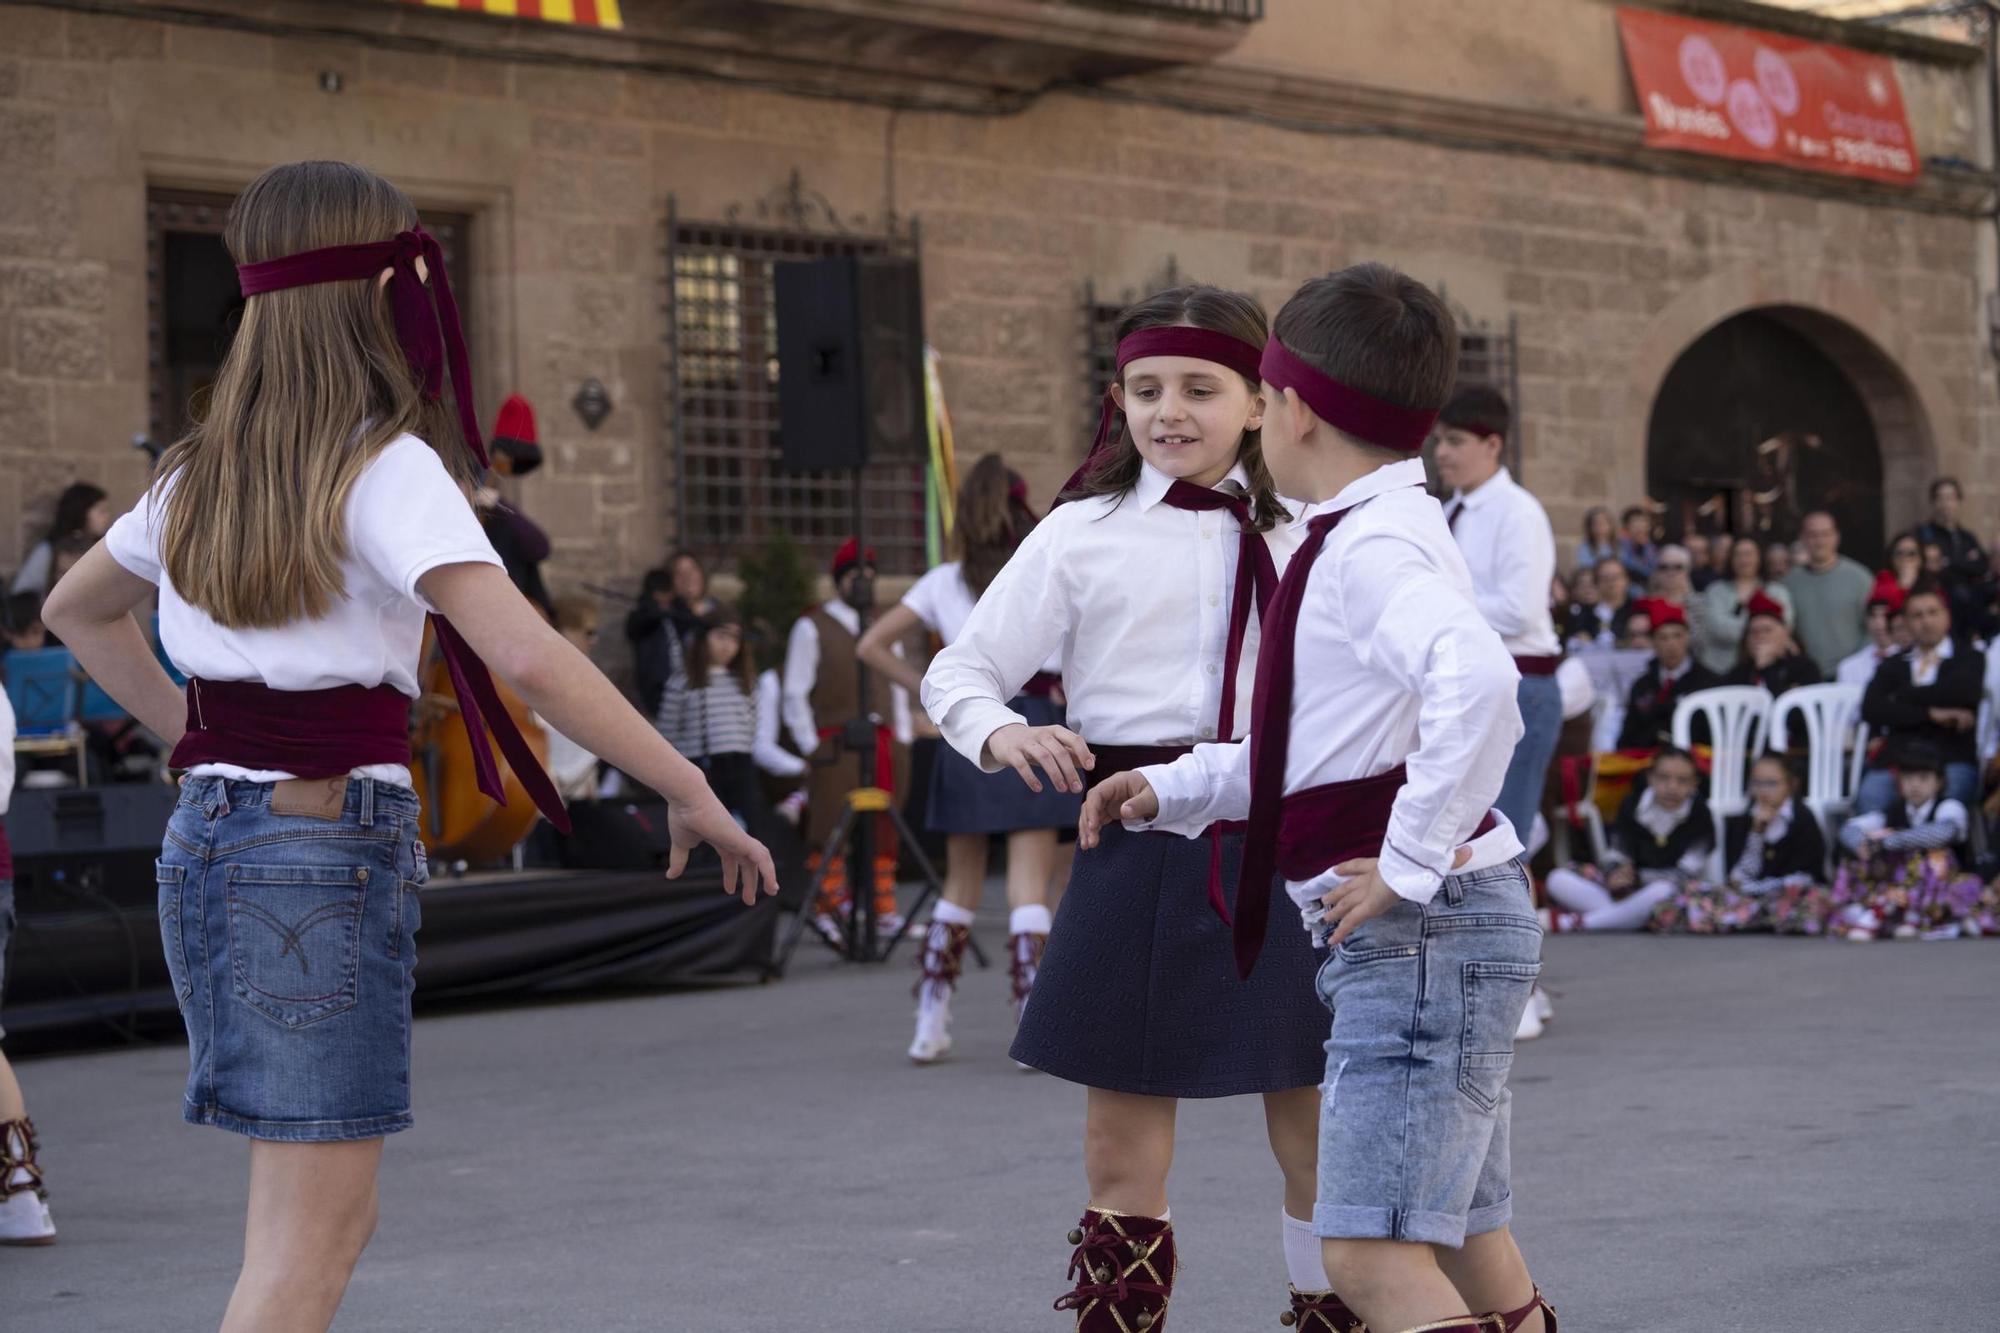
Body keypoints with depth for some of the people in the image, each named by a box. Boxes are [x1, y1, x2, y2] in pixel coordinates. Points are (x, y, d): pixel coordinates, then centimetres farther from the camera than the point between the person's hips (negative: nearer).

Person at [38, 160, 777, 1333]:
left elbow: (77, 611, 28)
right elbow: (526, 654, -23)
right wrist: (690, 792, -18)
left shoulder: (202, 477, 11)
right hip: (333, 850, -8)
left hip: (209, 838, 8)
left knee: (328, 1218, 16)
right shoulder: (385, 469, -12)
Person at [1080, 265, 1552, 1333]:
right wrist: (1172, 791, 22)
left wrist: (1412, 866, -29)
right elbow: (1320, 752, 27)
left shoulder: (1370, 546, -15)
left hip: (1424, 932, -11)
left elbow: (1479, 683, -36)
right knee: (1466, 1244, 15)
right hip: (1422, 943, 11)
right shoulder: (1378, 535, 17)